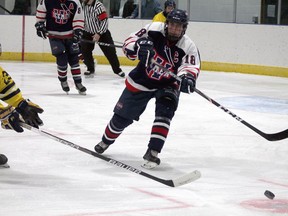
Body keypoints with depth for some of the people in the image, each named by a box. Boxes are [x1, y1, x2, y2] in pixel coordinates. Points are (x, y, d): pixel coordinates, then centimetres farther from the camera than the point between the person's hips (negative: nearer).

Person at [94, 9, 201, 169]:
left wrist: (187, 77, -58)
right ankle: (106, 141, 39)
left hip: (167, 85, -1)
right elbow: (128, 43, -19)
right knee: (122, 116, 10)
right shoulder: (154, 30, -20)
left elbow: (191, 66, -34)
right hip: (141, 81, 1)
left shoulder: (188, 47, -21)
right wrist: (138, 48, -43)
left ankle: (152, 152, -22)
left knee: (164, 112, -27)